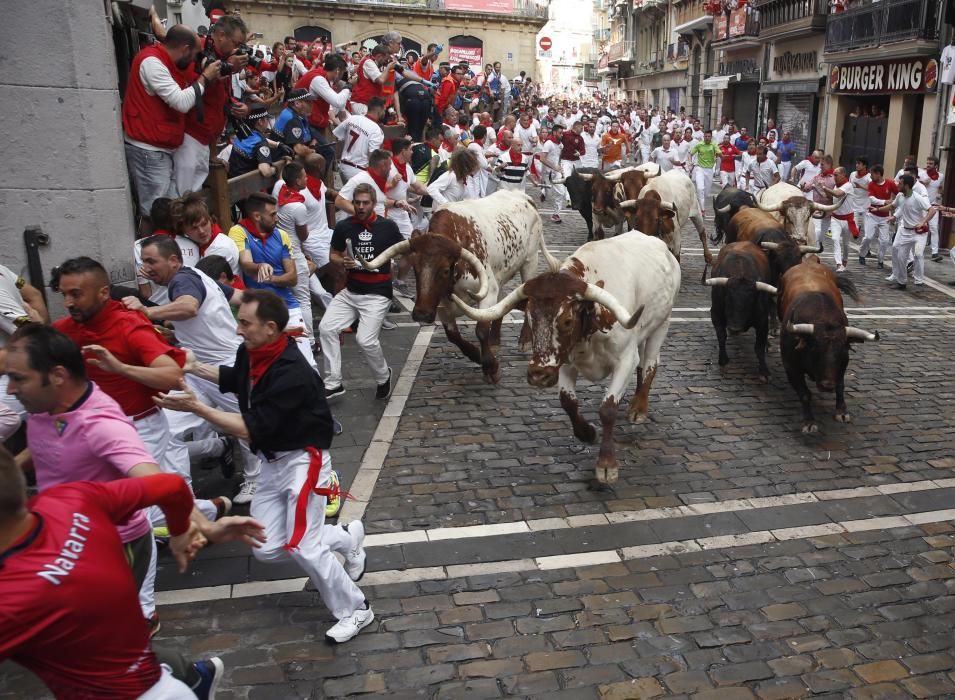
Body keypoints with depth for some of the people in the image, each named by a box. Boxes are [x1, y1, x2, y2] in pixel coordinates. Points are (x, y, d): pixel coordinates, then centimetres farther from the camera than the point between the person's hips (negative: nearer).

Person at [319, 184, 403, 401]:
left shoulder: (387, 226, -5)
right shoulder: (343, 226, 2)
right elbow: (334, 254, 13)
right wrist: (343, 261, -7)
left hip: (377, 294, -4)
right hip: (350, 291, 4)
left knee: (365, 340, -16)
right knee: (326, 328, -10)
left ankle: (383, 377, 14)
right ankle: (333, 383, 2)